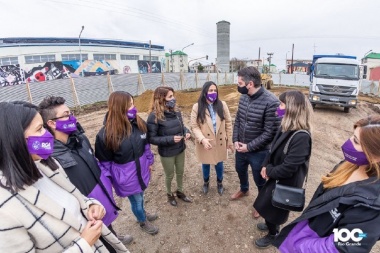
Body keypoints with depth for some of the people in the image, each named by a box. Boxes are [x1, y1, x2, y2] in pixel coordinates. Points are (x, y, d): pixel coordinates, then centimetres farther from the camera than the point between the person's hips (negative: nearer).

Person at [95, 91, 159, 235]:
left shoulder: (138, 123, -10)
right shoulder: (106, 134, -24)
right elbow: (105, 161, -12)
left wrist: (149, 161, 12)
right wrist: (108, 180, -7)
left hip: (141, 169, 5)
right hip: (126, 176, -4)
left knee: (140, 195, 28)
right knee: (136, 200, 17)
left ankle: (142, 213, 58)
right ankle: (143, 222, 47)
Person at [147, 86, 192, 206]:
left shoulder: (176, 111, -6)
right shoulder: (154, 116, -23)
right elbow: (151, 138, -20)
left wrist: (187, 132, -13)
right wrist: (170, 139, -28)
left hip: (180, 149, 5)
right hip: (166, 153, -5)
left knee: (180, 172, 23)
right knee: (169, 175, 18)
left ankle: (180, 192, 50)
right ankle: (169, 194, 48)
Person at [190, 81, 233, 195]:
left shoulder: (222, 105, -8)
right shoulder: (197, 107, -13)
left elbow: (228, 123, -2)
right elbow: (194, 126, -13)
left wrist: (230, 141, 0)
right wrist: (202, 139, -26)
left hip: (220, 142, 1)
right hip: (205, 143, -1)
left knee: (219, 164, 20)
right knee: (206, 164, 20)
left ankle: (219, 182, 48)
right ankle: (206, 182, 49)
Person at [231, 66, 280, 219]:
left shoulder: (271, 102, -25)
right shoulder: (243, 97, -4)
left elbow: (270, 132, -22)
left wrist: (249, 146, -19)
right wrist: (235, 140, -6)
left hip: (259, 152, -6)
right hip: (240, 147, 6)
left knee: (260, 181, 16)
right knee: (240, 170, 28)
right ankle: (244, 190, 60)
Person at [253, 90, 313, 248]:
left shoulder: (301, 137, -32)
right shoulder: (286, 127, -4)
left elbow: (288, 167, -30)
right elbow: (274, 148, 6)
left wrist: (269, 171, -14)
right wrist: (266, 166, -6)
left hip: (286, 183, -8)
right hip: (275, 177, 8)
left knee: (272, 208, 15)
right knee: (267, 205, 27)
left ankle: (273, 234, 44)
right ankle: (271, 225, 55)